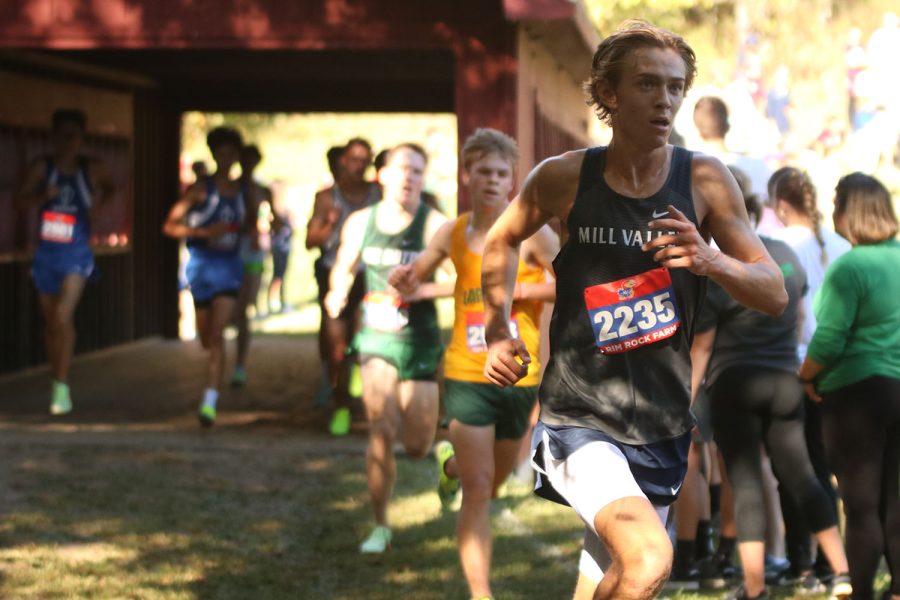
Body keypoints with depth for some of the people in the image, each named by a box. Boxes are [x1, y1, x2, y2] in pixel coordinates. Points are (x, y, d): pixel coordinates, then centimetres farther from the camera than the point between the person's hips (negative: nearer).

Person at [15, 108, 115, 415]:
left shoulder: (93, 168, -3)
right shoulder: (42, 166, -2)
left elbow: (111, 191, 17)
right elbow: (20, 201, -8)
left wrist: (100, 201, -2)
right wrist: (42, 196, -25)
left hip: (75, 254, -3)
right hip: (46, 252, 3)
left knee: (63, 315, -19)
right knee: (50, 321, 13)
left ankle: (62, 387, -14)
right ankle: (57, 380, 30)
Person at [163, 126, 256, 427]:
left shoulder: (243, 193, 7)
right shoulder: (201, 189, -4)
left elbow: (251, 223, 27)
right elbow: (170, 226, -8)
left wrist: (251, 233, 4)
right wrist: (204, 232, -20)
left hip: (229, 267, 1)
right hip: (201, 266, -1)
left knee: (216, 335, -15)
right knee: (206, 337, 12)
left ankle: (210, 402, -20)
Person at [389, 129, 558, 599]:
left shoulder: (529, 233, -7)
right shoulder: (453, 234, 3)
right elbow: (413, 281, 17)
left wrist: (518, 290, -19)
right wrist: (404, 281, -7)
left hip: (519, 377, 0)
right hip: (467, 377, 0)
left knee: (492, 485, 19)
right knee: (477, 492, -7)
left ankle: (453, 463, 53)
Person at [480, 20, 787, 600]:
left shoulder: (705, 180, -3)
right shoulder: (564, 178, -5)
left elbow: (776, 294, -1)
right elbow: (502, 241, 16)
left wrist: (711, 260, -19)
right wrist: (499, 330, 6)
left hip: (662, 429, 3)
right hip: (579, 419, -3)